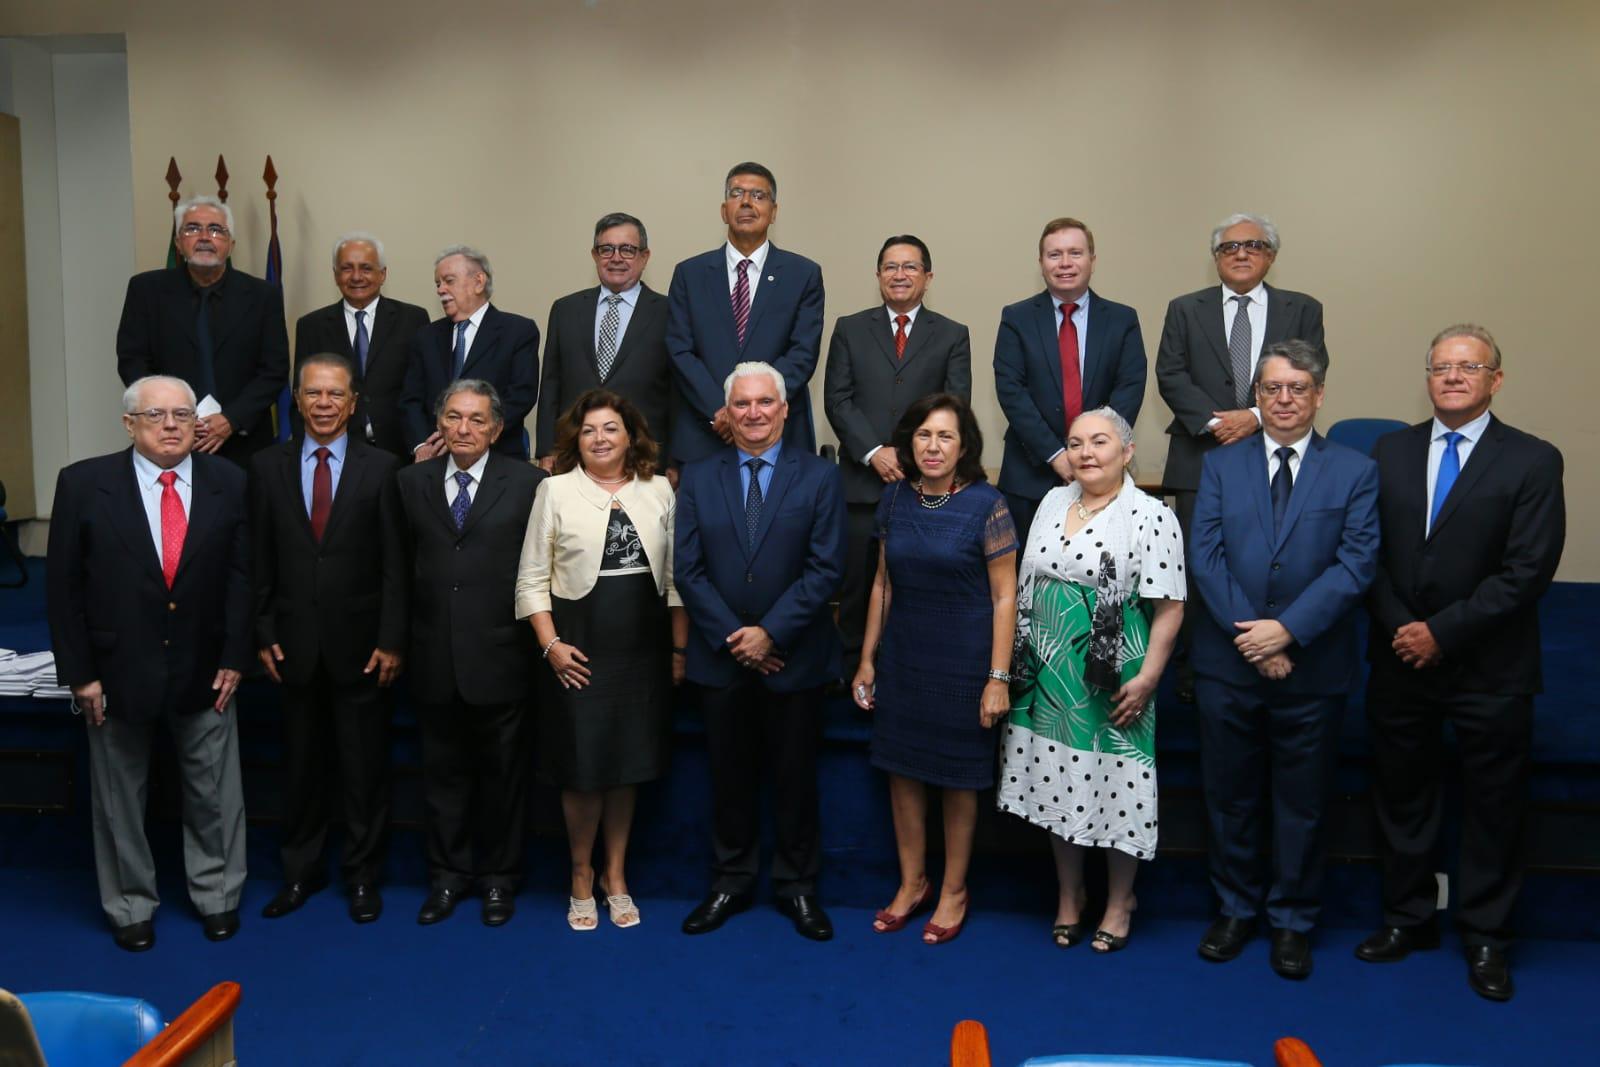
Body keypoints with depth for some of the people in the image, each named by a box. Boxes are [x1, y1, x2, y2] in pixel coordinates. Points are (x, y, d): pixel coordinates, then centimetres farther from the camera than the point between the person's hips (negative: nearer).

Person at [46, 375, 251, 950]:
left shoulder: (228, 483, -4)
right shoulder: (83, 484, -8)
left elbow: (242, 576, -1)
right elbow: (62, 586, -5)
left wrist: (234, 657, -5)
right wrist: (78, 672, -8)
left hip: (204, 670, 1)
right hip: (117, 670, 0)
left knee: (214, 793, 12)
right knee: (119, 797, 15)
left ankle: (217, 896, 32)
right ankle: (130, 906, 34)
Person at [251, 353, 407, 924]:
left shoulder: (382, 467, -3)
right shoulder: (267, 466, 4)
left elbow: (395, 563, -4)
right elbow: (260, 560, 5)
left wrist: (391, 641, -8)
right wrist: (264, 634, 0)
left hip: (360, 643, -2)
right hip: (295, 643, 2)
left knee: (364, 765, 8)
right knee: (301, 763, 13)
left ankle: (362, 874, 23)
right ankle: (300, 870, 29)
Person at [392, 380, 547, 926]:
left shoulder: (527, 482, -3)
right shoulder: (412, 482, 8)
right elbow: (404, 564, 9)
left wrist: (538, 642, -6)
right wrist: (405, 639, 6)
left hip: (500, 656, -2)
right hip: (434, 657, 3)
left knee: (502, 773, 10)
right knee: (443, 773, 13)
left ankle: (499, 876, 26)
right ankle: (448, 874, 29)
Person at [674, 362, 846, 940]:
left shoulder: (819, 477, -1)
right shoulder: (697, 478, 4)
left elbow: (825, 567, -8)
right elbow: (687, 569, -1)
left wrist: (770, 632, -15)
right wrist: (734, 639, -10)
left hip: (794, 658, -1)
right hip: (720, 657, 2)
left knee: (795, 777, 9)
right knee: (730, 777, 12)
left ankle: (798, 885, 25)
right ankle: (731, 881, 28)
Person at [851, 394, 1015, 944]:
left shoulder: (985, 504, -12)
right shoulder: (895, 498, 1)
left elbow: (1005, 597, -11)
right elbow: (883, 583, 8)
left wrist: (998, 678, -13)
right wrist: (867, 660, 8)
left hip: (962, 661, -4)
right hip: (902, 656, 4)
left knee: (958, 778, 9)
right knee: (902, 769, 13)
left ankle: (954, 892, 28)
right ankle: (912, 882, 32)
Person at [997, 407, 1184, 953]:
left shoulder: (1151, 516, -8)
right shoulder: (1052, 502, 9)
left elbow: (1169, 607, -11)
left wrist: (1147, 677, -17)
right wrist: (1018, 662, 11)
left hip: (1110, 681, -5)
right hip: (1047, 676, 5)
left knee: (1113, 787, 4)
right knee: (1058, 785, 13)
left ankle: (1119, 902, 26)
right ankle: (1068, 897, 31)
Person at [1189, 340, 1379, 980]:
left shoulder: (1354, 472, 1)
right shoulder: (1220, 465, 5)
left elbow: (1356, 564, -9)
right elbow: (1205, 556, -4)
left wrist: (1287, 630, -18)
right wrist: (1249, 636, -14)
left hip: (1312, 669, -1)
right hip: (1227, 664, 1)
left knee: (1301, 802, 11)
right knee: (1230, 796, 13)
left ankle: (1292, 920, 28)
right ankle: (1237, 908, 31)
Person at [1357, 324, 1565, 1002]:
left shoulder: (1533, 462, -5)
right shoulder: (1390, 452, 6)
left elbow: (1527, 570, -12)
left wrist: (1443, 633, -15)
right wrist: (1399, 628, -9)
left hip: (1489, 669, -3)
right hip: (1400, 660, 3)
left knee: (1493, 807, 8)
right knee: (1402, 796, 13)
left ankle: (1486, 937, 24)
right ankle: (1408, 918, 30)